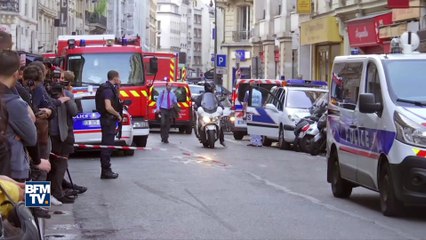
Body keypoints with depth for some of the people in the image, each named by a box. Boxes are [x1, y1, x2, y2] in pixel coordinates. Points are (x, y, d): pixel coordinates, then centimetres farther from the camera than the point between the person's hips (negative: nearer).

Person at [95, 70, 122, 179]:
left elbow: (115, 100, 21)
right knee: (107, 145, -7)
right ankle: (106, 171, -4)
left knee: (107, 145, 14)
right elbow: (108, 107, -26)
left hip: (109, 120, 11)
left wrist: (117, 87, 15)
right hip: (108, 120, -11)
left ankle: (106, 170, 20)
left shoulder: (110, 88, 14)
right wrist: (118, 114, -13)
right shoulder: (108, 89, -17)